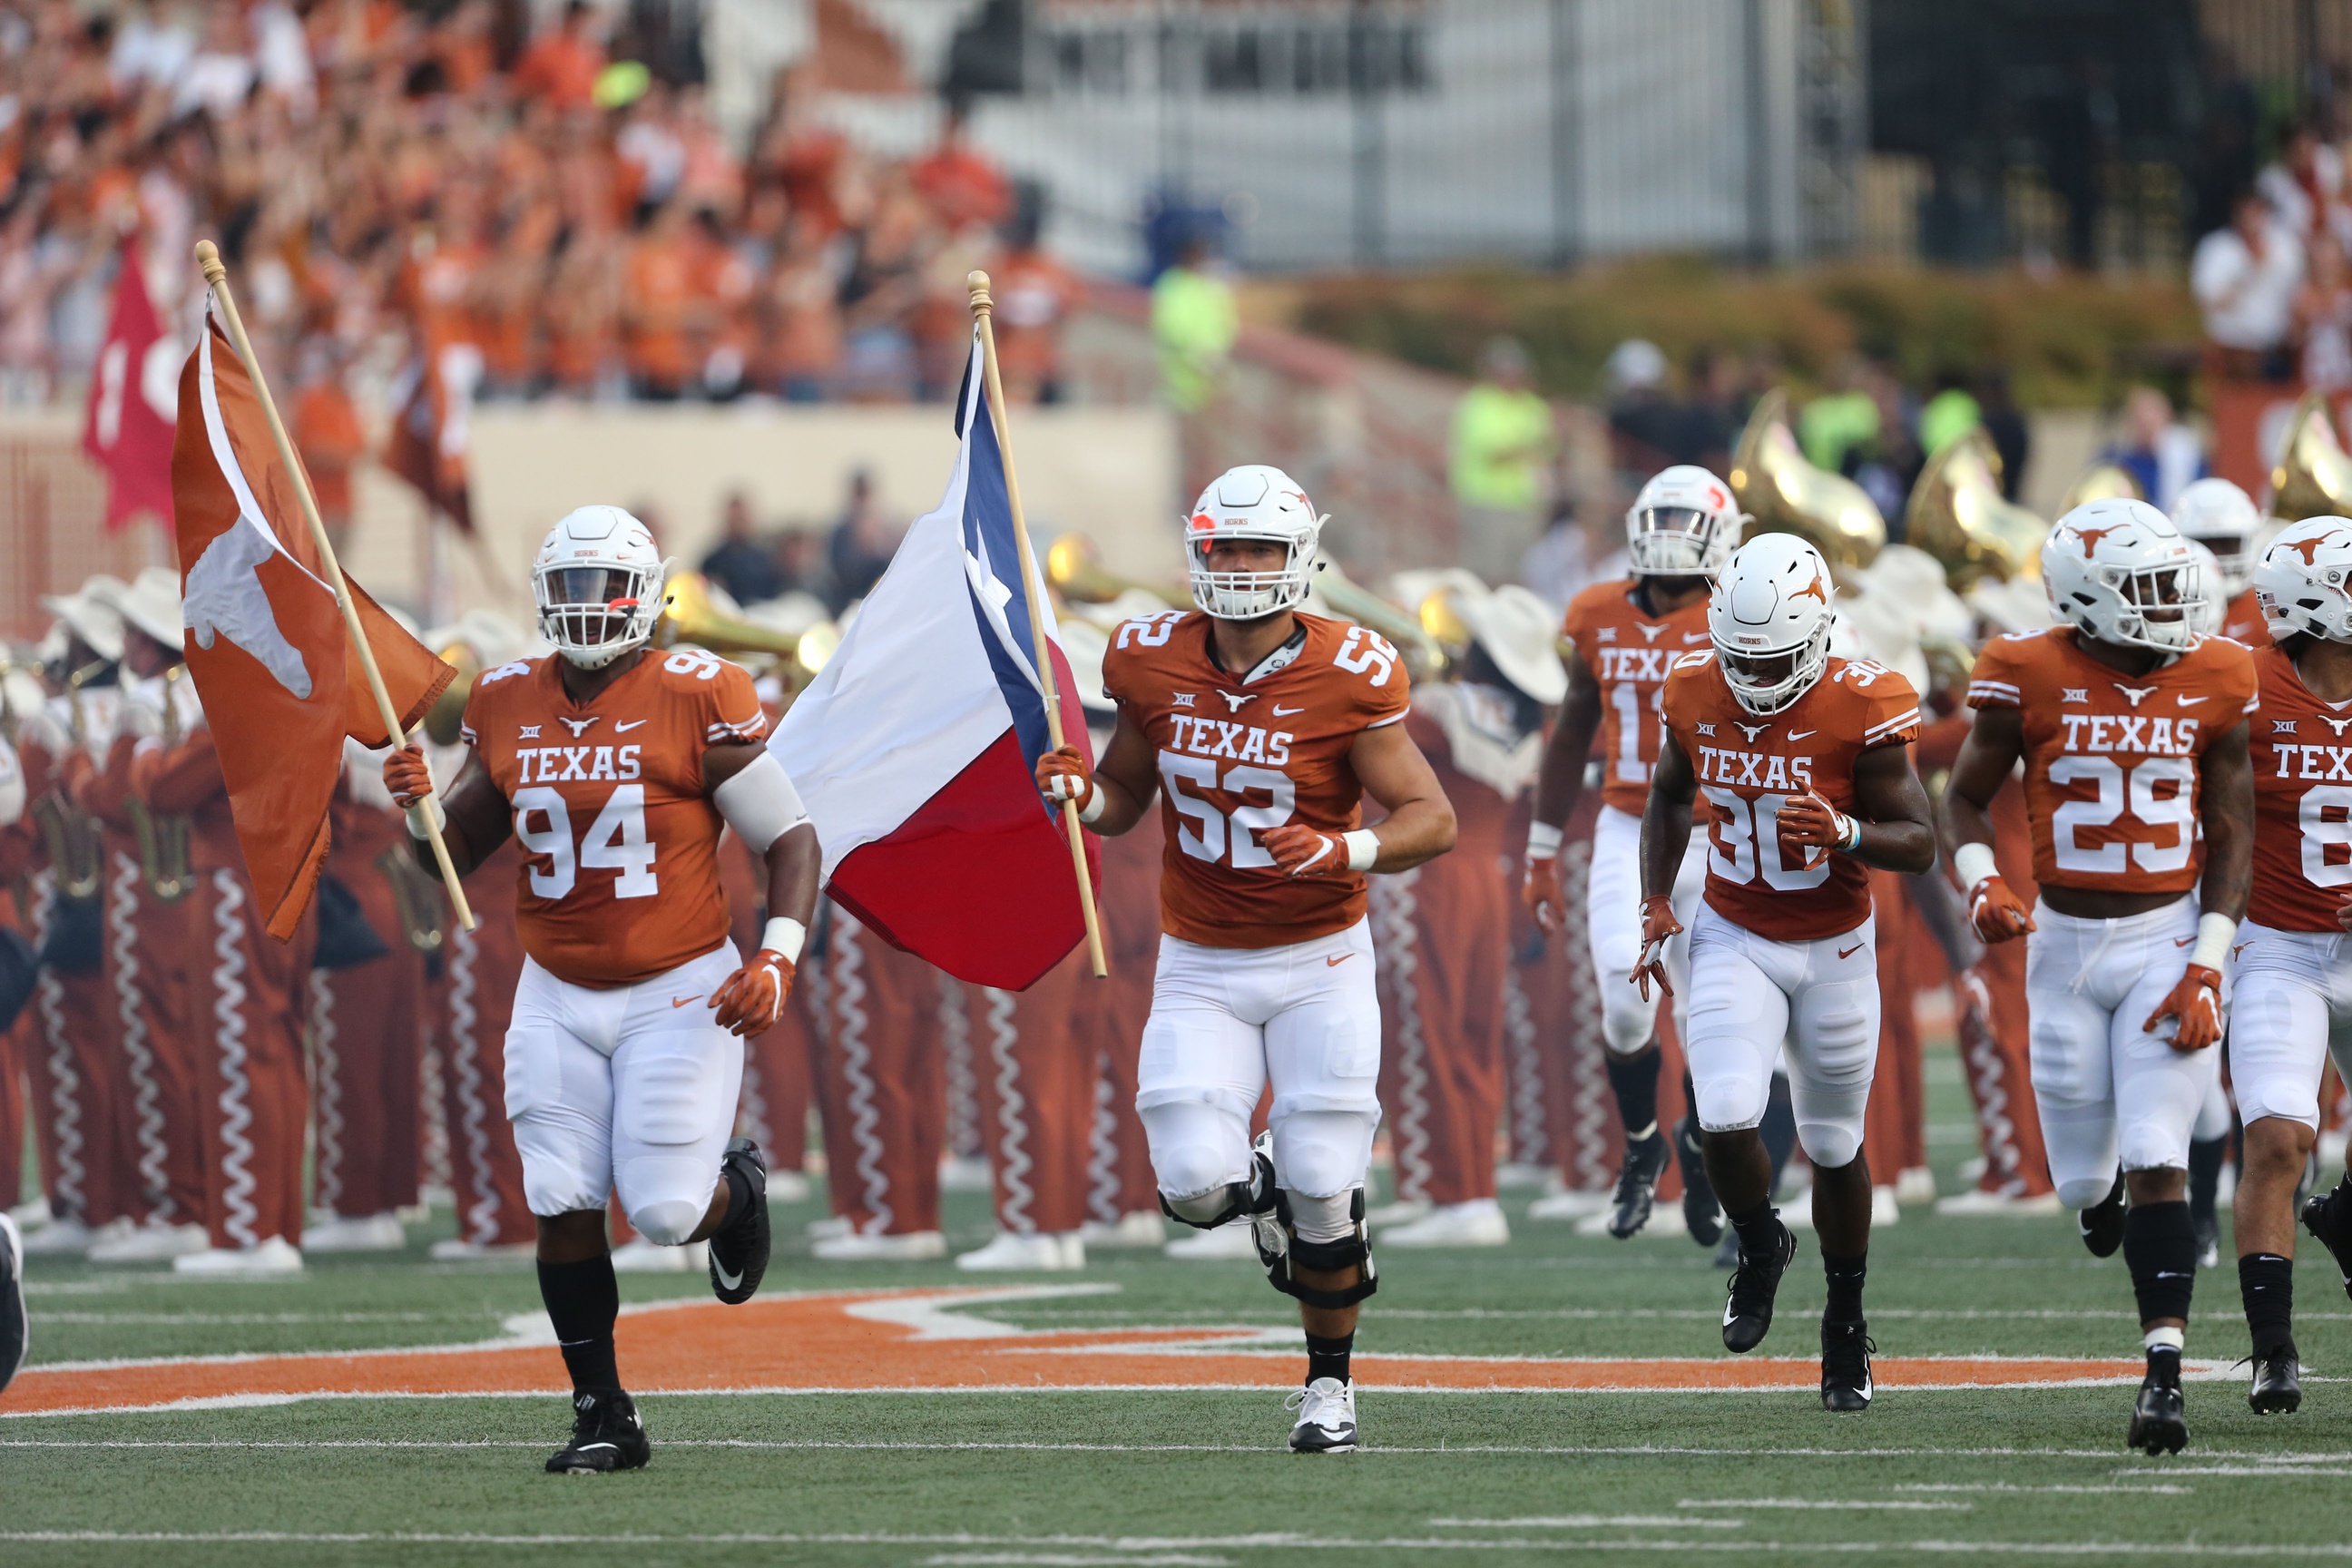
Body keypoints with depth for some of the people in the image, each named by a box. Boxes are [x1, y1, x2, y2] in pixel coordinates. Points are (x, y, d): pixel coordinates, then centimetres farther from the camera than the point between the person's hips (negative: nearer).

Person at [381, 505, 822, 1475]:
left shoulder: (694, 701, -11)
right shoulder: (508, 707, 3)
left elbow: (791, 840, -6)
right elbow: (457, 850, 13)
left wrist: (776, 962, -18)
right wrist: (420, 805, -10)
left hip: (680, 994, -4)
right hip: (559, 999, 4)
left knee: (665, 1209, -9)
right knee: (562, 1206, -6)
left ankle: (737, 1192, 29)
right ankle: (603, 1417, 7)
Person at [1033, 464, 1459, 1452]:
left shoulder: (1347, 677, -15)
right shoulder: (1152, 664, -5)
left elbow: (1432, 821, -11)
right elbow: (1126, 796, 10)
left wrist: (1343, 853, -29)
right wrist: (1081, 796, -12)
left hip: (1319, 962, -2)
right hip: (1200, 970, 2)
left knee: (1322, 1192, -3)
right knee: (1195, 1185, -11)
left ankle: (1329, 1380, 21)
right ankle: (1263, 1184, 27)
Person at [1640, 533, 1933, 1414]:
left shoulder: (1860, 711, -19)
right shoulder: (1695, 695, -8)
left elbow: (1918, 845, -14)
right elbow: (1669, 797, 13)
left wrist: (1845, 833, -33)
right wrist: (1656, 905, 2)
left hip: (1833, 949, -2)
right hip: (1733, 941, 2)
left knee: (1834, 1144, 11)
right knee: (1726, 1120, -18)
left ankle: (1846, 1324, 31)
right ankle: (1760, 1250, 14)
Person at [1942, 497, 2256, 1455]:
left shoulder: (2210, 684, -3)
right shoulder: (2032, 677, -7)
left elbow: (2230, 836, 1)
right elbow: (1966, 798, 5)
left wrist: (2207, 969, -7)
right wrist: (1981, 883, -15)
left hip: (2170, 937, 0)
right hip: (2067, 942, 1)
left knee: (2158, 1160, -12)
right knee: (2085, 1179, 8)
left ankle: (2165, 1374, -13)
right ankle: (2098, 1184, 47)